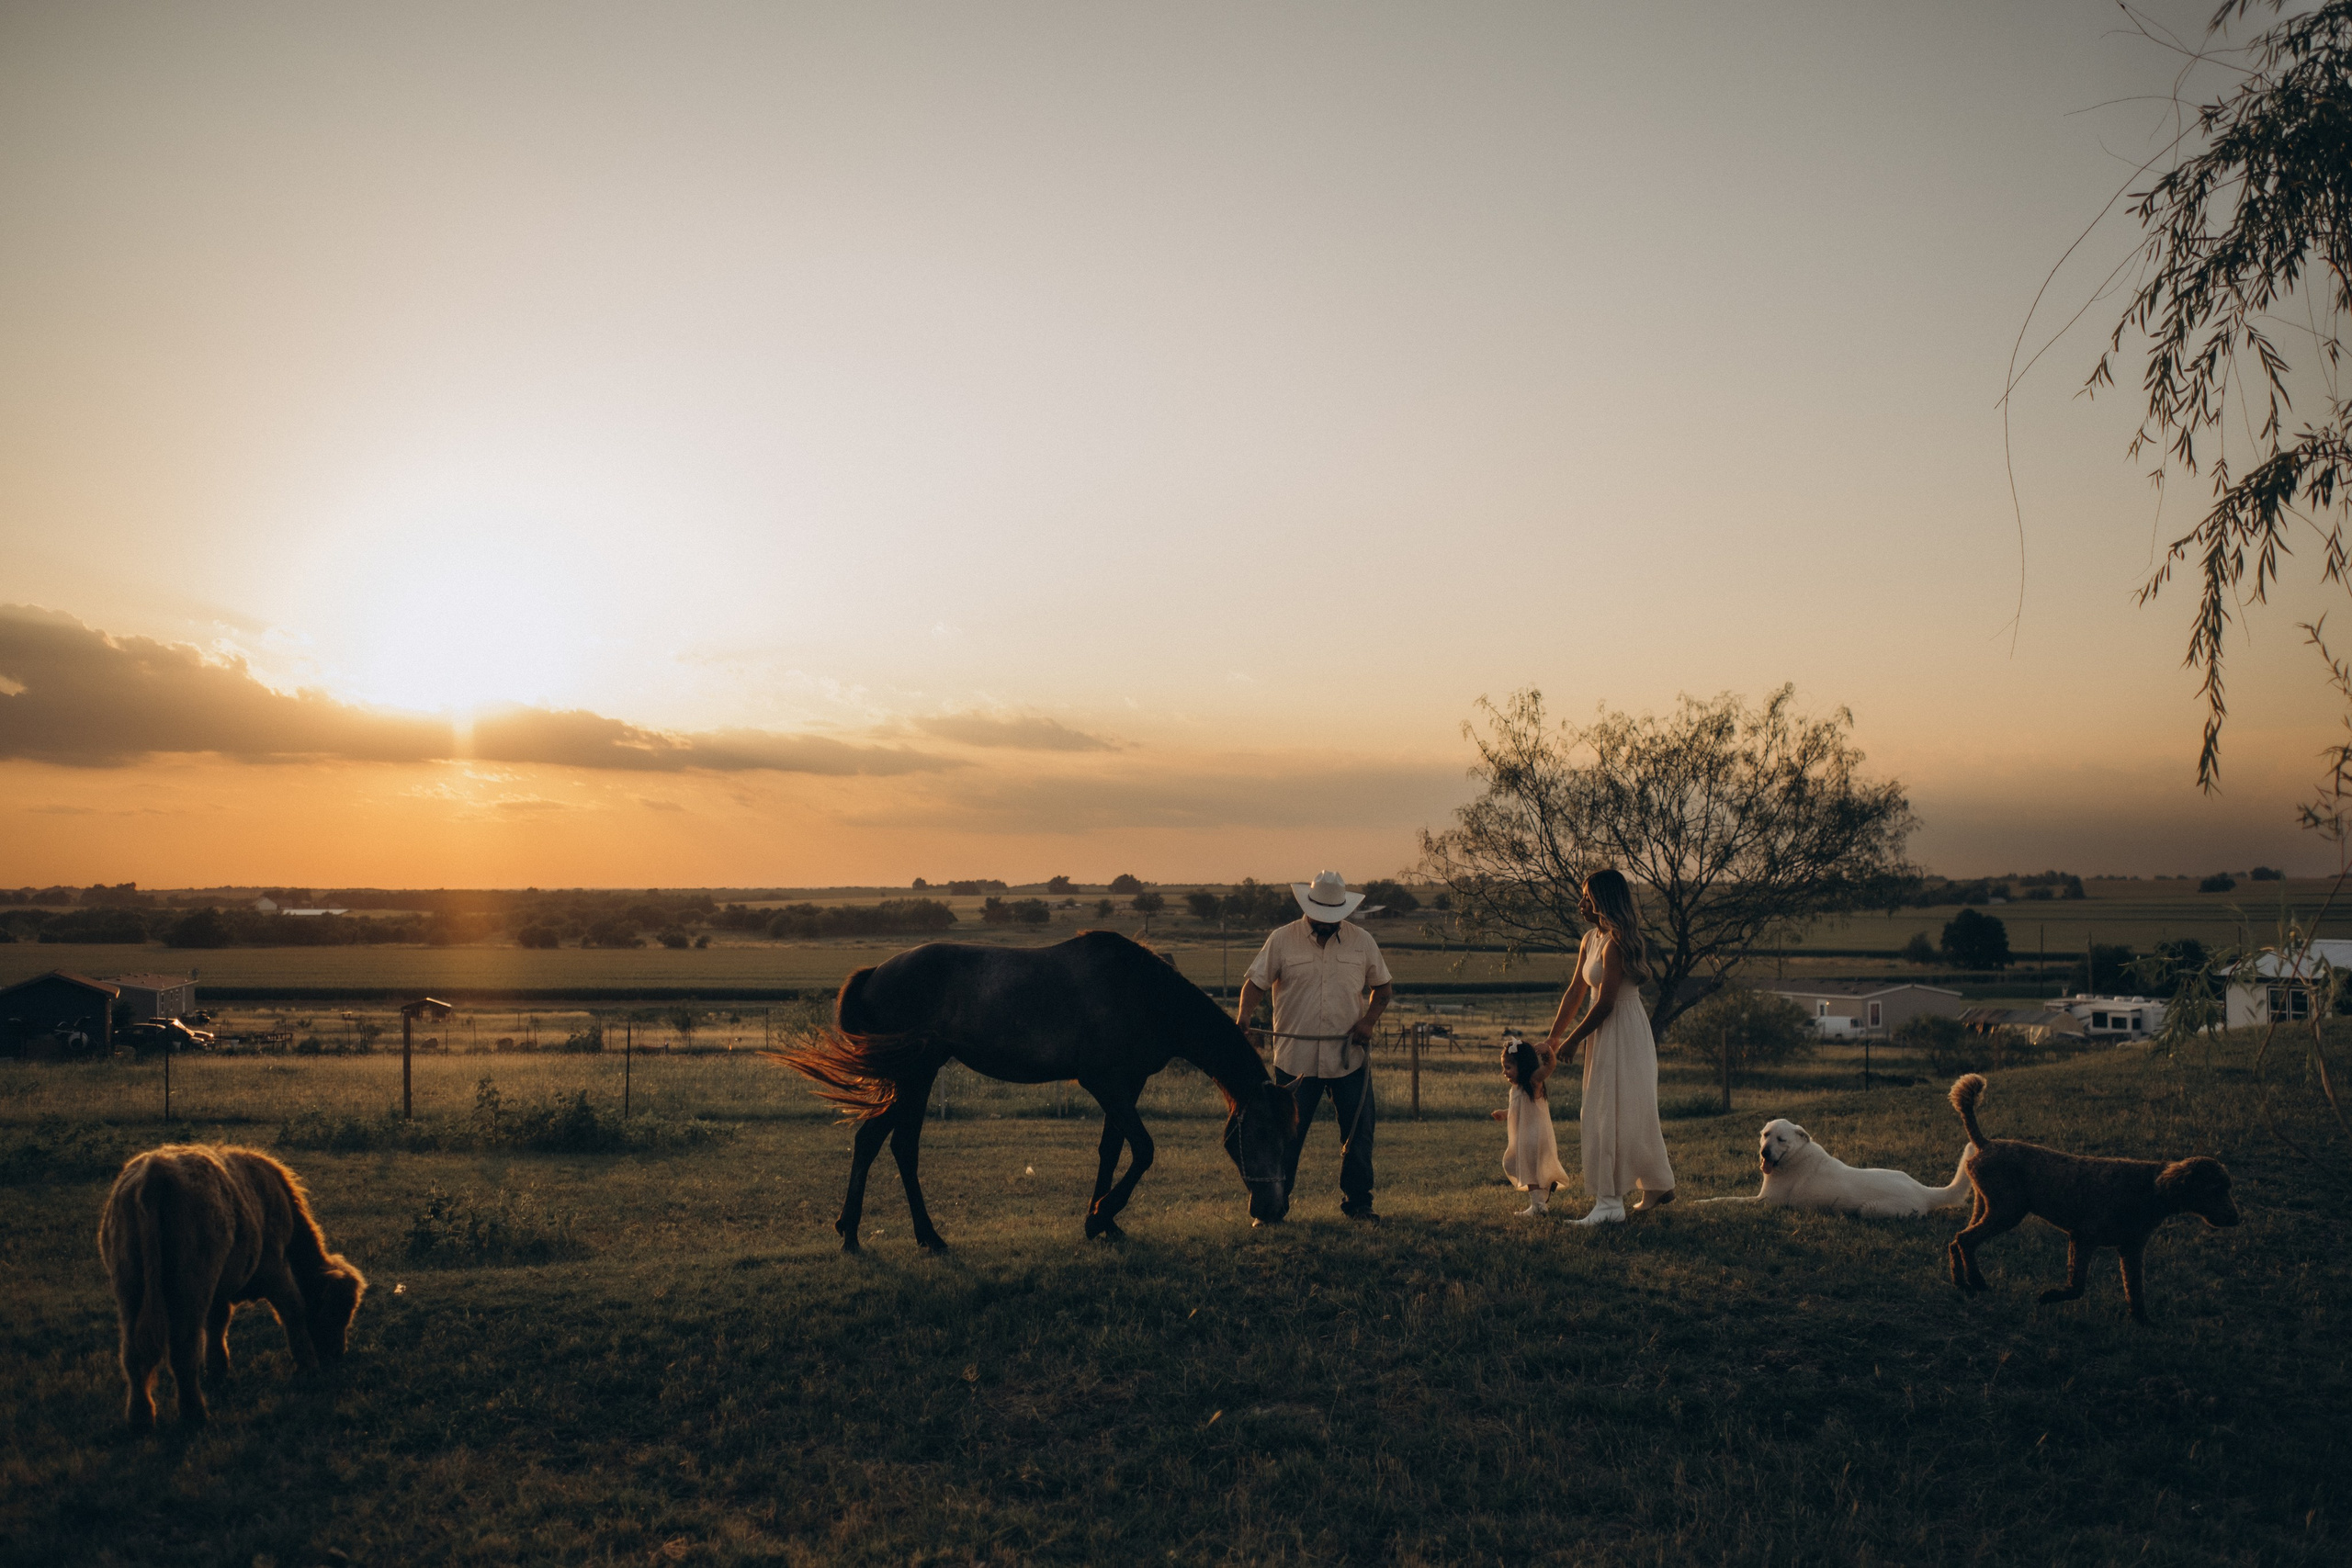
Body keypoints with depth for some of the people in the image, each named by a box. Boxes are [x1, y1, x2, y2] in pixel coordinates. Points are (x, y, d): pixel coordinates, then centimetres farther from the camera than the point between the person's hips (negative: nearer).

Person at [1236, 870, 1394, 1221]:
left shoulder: (1362, 941, 5)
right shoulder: (1283, 939, 0)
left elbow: (1383, 987, 15)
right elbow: (1256, 981, -1)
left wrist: (1368, 1021, -2)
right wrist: (1244, 1016, -20)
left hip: (1350, 1057, 2)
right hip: (1295, 1057, -2)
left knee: (1358, 1133, 6)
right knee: (1287, 1134, 3)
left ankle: (1357, 1202, 19)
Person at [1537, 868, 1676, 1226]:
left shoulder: (1615, 944, -20)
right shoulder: (1590, 940, 9)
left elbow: (1605, 1004, -20)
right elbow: (1575, 992, 13)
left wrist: (1571, 1041, -10)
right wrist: (1552, 1038, 13)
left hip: (1624, 1036, -10)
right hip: (1605, 1038, 10)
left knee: (1612, 1115, -7)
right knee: (1629, 1116, 17)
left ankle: (1610, 1203, -3)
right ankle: (1659, 1186, 29)